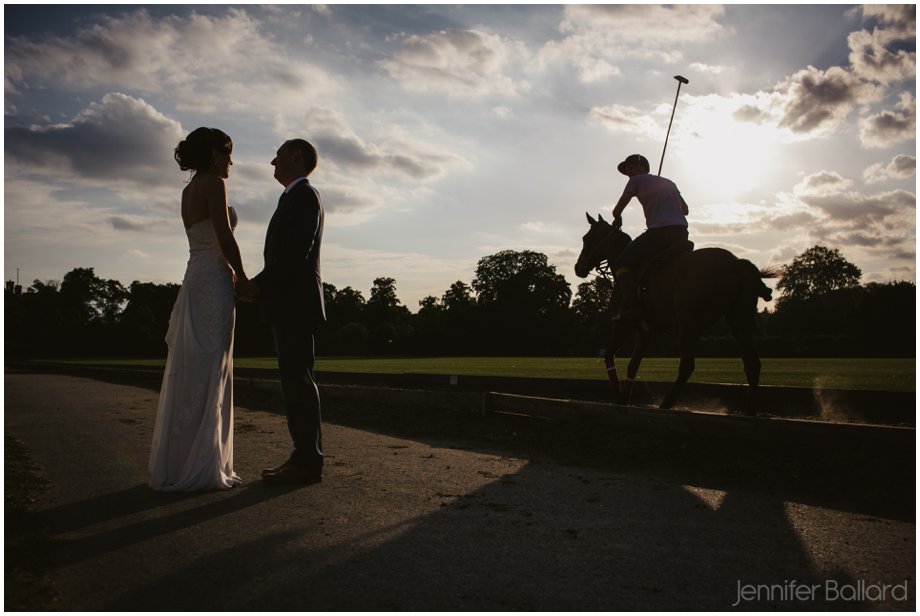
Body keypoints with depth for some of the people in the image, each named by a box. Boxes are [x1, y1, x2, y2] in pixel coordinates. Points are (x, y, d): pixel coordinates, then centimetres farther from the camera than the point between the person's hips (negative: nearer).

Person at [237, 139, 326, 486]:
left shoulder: (303, 195, -7)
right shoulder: (297, 197, 24)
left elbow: (296, 252, -18)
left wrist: (258, 284, -14)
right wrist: (260, 286, 12)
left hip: (295, 304, -10)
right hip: (289, 304, 10)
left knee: (298, 379, -9)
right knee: (295, 381, 10)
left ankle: (308, 463, -5)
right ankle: (304, 457, 15)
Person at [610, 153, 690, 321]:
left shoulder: (637, 180, 10)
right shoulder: (669, 182, 29)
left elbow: (617, 210, 7)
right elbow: (685, 210, 34)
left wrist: (617, 220, 27)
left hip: (659, 231, -7)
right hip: (682, 233, 7)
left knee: (622, 263, -6)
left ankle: (630, 305, -26)